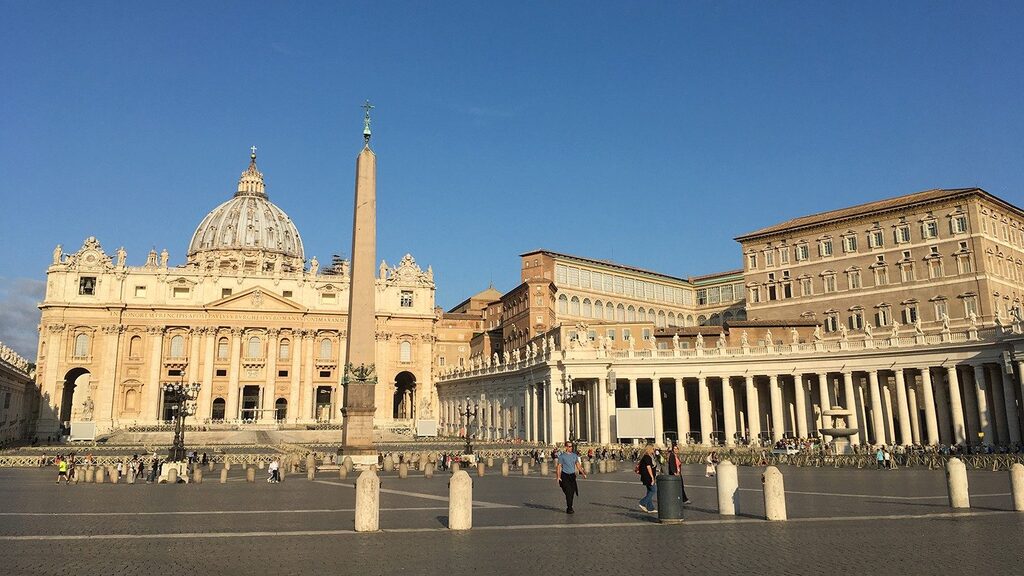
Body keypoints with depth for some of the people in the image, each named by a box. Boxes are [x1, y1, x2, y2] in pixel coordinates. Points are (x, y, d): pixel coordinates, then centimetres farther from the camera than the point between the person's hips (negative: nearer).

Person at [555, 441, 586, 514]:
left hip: (572, 475, 5)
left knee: (572, 492, 5)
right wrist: (558, 477, -12)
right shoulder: (562, 456, -5)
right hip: (565, 475, -5)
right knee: (568, 492, -11)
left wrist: (583, 473, 11)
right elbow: (558, 466, -4)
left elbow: (578, 465, 17)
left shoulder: (575, 455, 8)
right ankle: (569, 508, -4)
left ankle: (569, 508, 18)